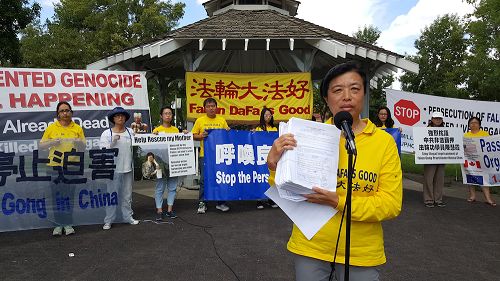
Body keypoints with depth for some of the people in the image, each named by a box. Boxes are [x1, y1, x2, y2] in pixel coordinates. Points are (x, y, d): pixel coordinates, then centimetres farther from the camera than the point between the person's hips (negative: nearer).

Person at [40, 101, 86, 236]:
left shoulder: (77, 128, 6)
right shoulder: (51, 128, 5)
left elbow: (83, 148, 10)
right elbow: (41, 146, 6)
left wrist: (79, 143, -12)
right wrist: (52, 142, -12)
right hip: (55, 165, 0)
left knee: (69, 196, 5)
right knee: (57, 196, 5)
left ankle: (68, 224, 14)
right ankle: (58, 224, 15)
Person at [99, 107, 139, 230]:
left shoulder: (131, 132, 5)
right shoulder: (107, 134, -2)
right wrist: (113, 141, -19)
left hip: (127, 169, 3)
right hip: (114, 169, -3)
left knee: (127, 195, 13)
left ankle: (128, 216, 24)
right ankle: (108, 221, 13)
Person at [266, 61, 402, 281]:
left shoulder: (384, 141, -6)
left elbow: (391, 204, -10)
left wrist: (339, 202, -22)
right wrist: (275, 165, -21)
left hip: (362, 253, 0)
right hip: (310, 247, 1)